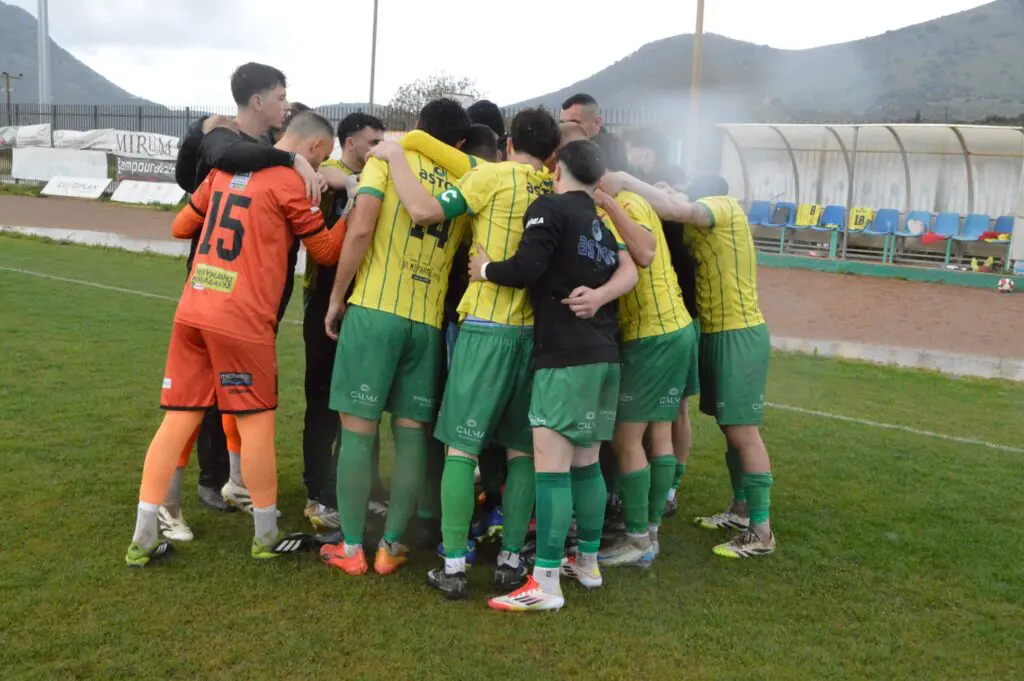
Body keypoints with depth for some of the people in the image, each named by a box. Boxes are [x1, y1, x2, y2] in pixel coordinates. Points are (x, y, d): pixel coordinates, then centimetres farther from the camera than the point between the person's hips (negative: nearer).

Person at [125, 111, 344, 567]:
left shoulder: (226, 166, 15)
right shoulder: (290, 182, -6)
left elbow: (181, 227, 24)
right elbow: (327, 252, 4)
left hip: (192, 310, 7)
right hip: (242, 319, -7)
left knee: (177, 421, 9)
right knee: (257, 423, 5)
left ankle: (142, 540, 14)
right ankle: (267, 538, 17)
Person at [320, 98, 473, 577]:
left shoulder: (388, 159, 3)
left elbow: (360, 231, -8)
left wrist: (336, 298, -1)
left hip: (373, 309, -3)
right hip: (429, 320, 3)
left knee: (358, 429, 3)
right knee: (412, 433, 8)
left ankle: (351, 548, 9)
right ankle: (391, 546, 13)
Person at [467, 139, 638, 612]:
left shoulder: (548, 208, -5)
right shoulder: (601, 224, 19)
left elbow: (527, 268, -17)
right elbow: (626, 271, 10)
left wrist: (484, 268, -1)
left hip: (566, 356, -8)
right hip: (603, 356, 9)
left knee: (551, 466, -8)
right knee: (585, 463, 16)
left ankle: (546, 584, -8)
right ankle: (589, 563, 26)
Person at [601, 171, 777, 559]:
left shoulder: (722, 206, -12)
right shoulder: (704, 228, 17)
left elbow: (677, 209, -29)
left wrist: (625, 181, -27)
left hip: (740, 335, -9)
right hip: (718, 334, 9)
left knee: (743, 431, -6)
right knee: (730, 429, 16)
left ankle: (761, 531, 1)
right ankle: (741, 509, 29)